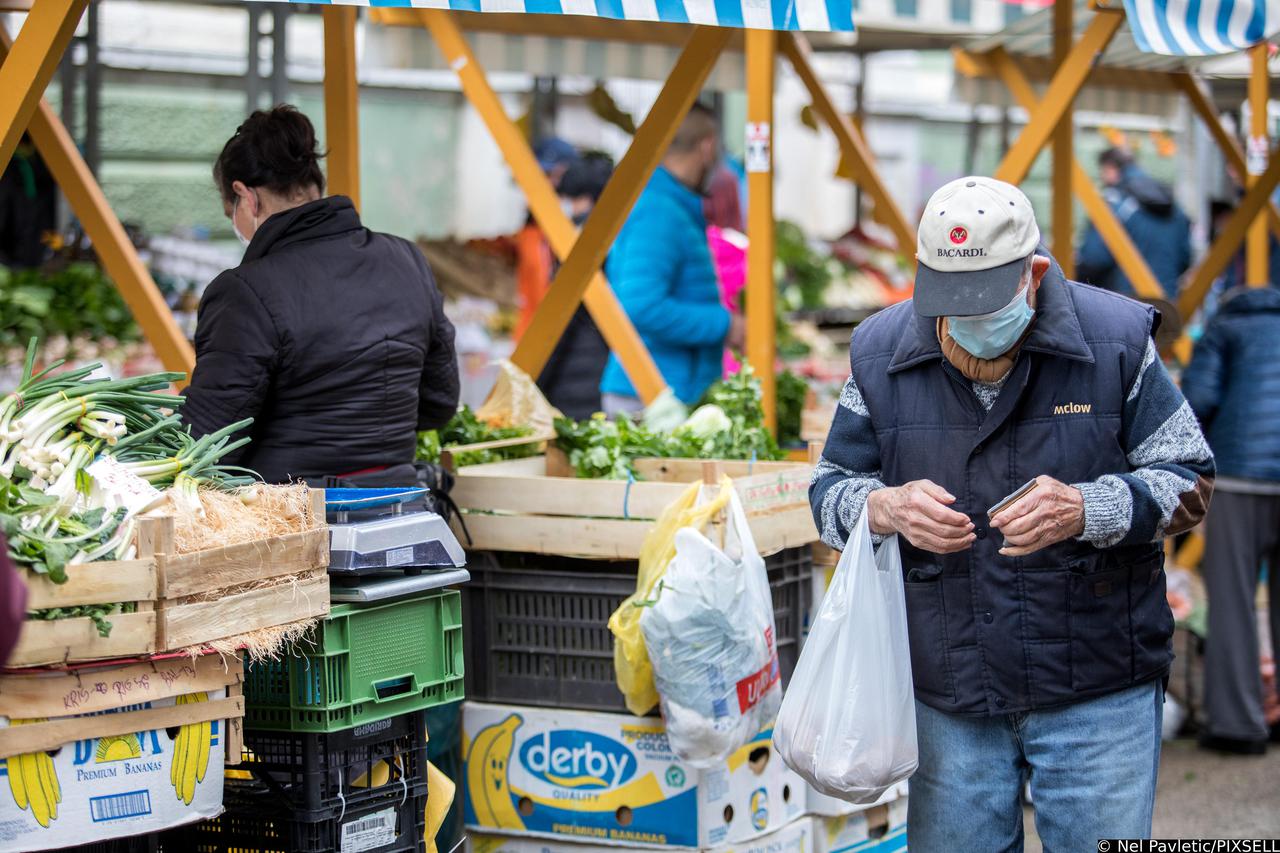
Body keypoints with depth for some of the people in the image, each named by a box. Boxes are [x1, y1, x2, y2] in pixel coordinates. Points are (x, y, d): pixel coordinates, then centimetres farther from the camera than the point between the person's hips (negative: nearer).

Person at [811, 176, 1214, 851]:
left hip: (1098, 694, -2)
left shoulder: (1116, 340, -6)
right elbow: (832, 489, 8)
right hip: (947, 698, 2)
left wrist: (1086, 511, -22)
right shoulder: (881, 354, 1)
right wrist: (887, 509, -16)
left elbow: (1188, 480, -2)